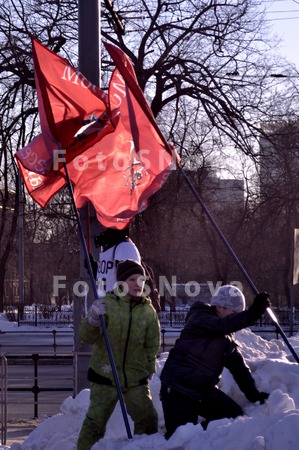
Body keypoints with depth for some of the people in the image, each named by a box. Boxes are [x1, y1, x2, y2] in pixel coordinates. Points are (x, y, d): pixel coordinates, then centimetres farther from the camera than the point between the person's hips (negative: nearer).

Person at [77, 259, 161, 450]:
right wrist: (93, 319, -29)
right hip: (105, 377, -3)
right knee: (95, 422, -3)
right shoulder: (107, 304, -7)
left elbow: (152, 345, 14)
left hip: (136, 378, 3)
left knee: (148, 420, 1)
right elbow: (87, 337, -11)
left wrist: (149, 369, 10)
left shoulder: (148, 311, 3)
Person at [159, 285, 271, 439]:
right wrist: (252, 314, -46)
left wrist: (254, 394, 3)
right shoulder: (200, 319, -12)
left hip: (204, 389, 8)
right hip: (178, 388, -8)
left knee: (235, 415, 0)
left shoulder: (227, 337, 14)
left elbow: (238, 366, 13)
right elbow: (222, 325, -33)